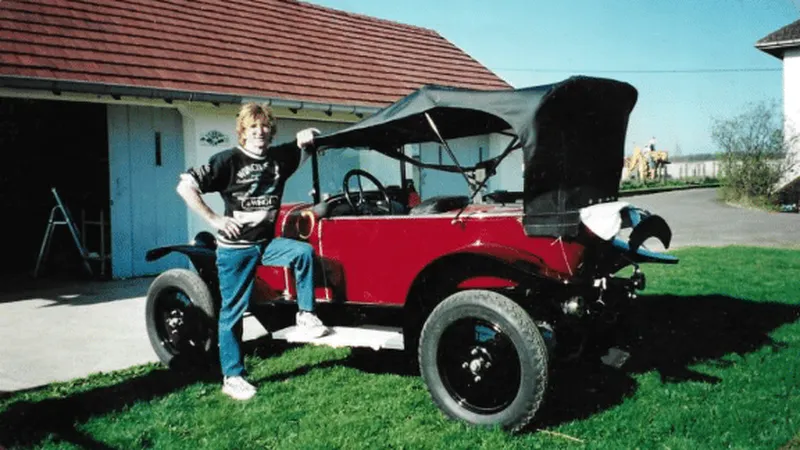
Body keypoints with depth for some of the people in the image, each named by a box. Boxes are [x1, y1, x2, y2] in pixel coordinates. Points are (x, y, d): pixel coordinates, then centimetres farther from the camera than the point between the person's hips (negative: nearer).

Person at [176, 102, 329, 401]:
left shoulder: (279, 157, 4)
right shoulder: (228, 160, -11)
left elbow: (307, 147, 21)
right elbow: (185, 186, -14)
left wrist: (307, 137, -3)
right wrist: (213, 220, -16)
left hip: (267, 242, 4)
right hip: (235, 247, -4)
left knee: (304, 251, -22)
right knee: (232, 312, 0)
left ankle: (306, 316, -8)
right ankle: (232, 378, 11)